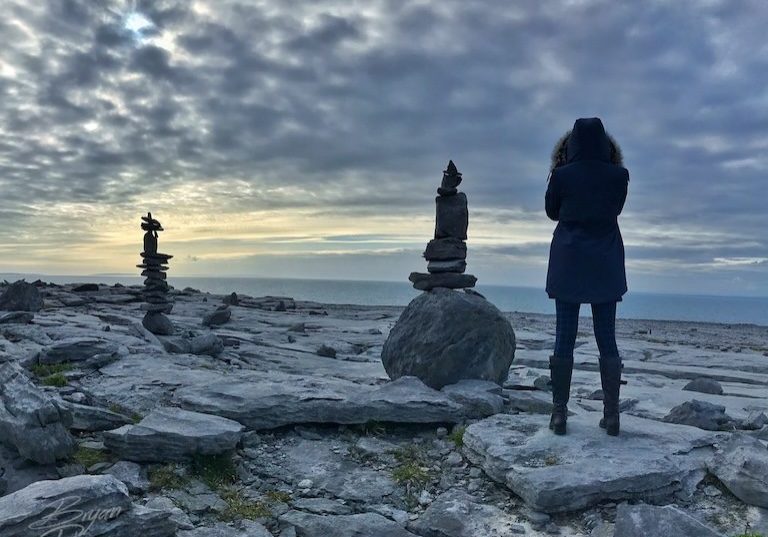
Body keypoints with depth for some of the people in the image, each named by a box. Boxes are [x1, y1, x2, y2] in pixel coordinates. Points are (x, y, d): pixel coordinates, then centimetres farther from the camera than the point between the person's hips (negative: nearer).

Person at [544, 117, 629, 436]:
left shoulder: (562, 174, -7)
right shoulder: (618, 175, -2)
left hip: (568, 265, -1)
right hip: (605, 266, 2)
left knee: (564, 338, 2)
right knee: (607, 339, 7)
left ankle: (559, 413, 4)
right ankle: (611, 415, 10)